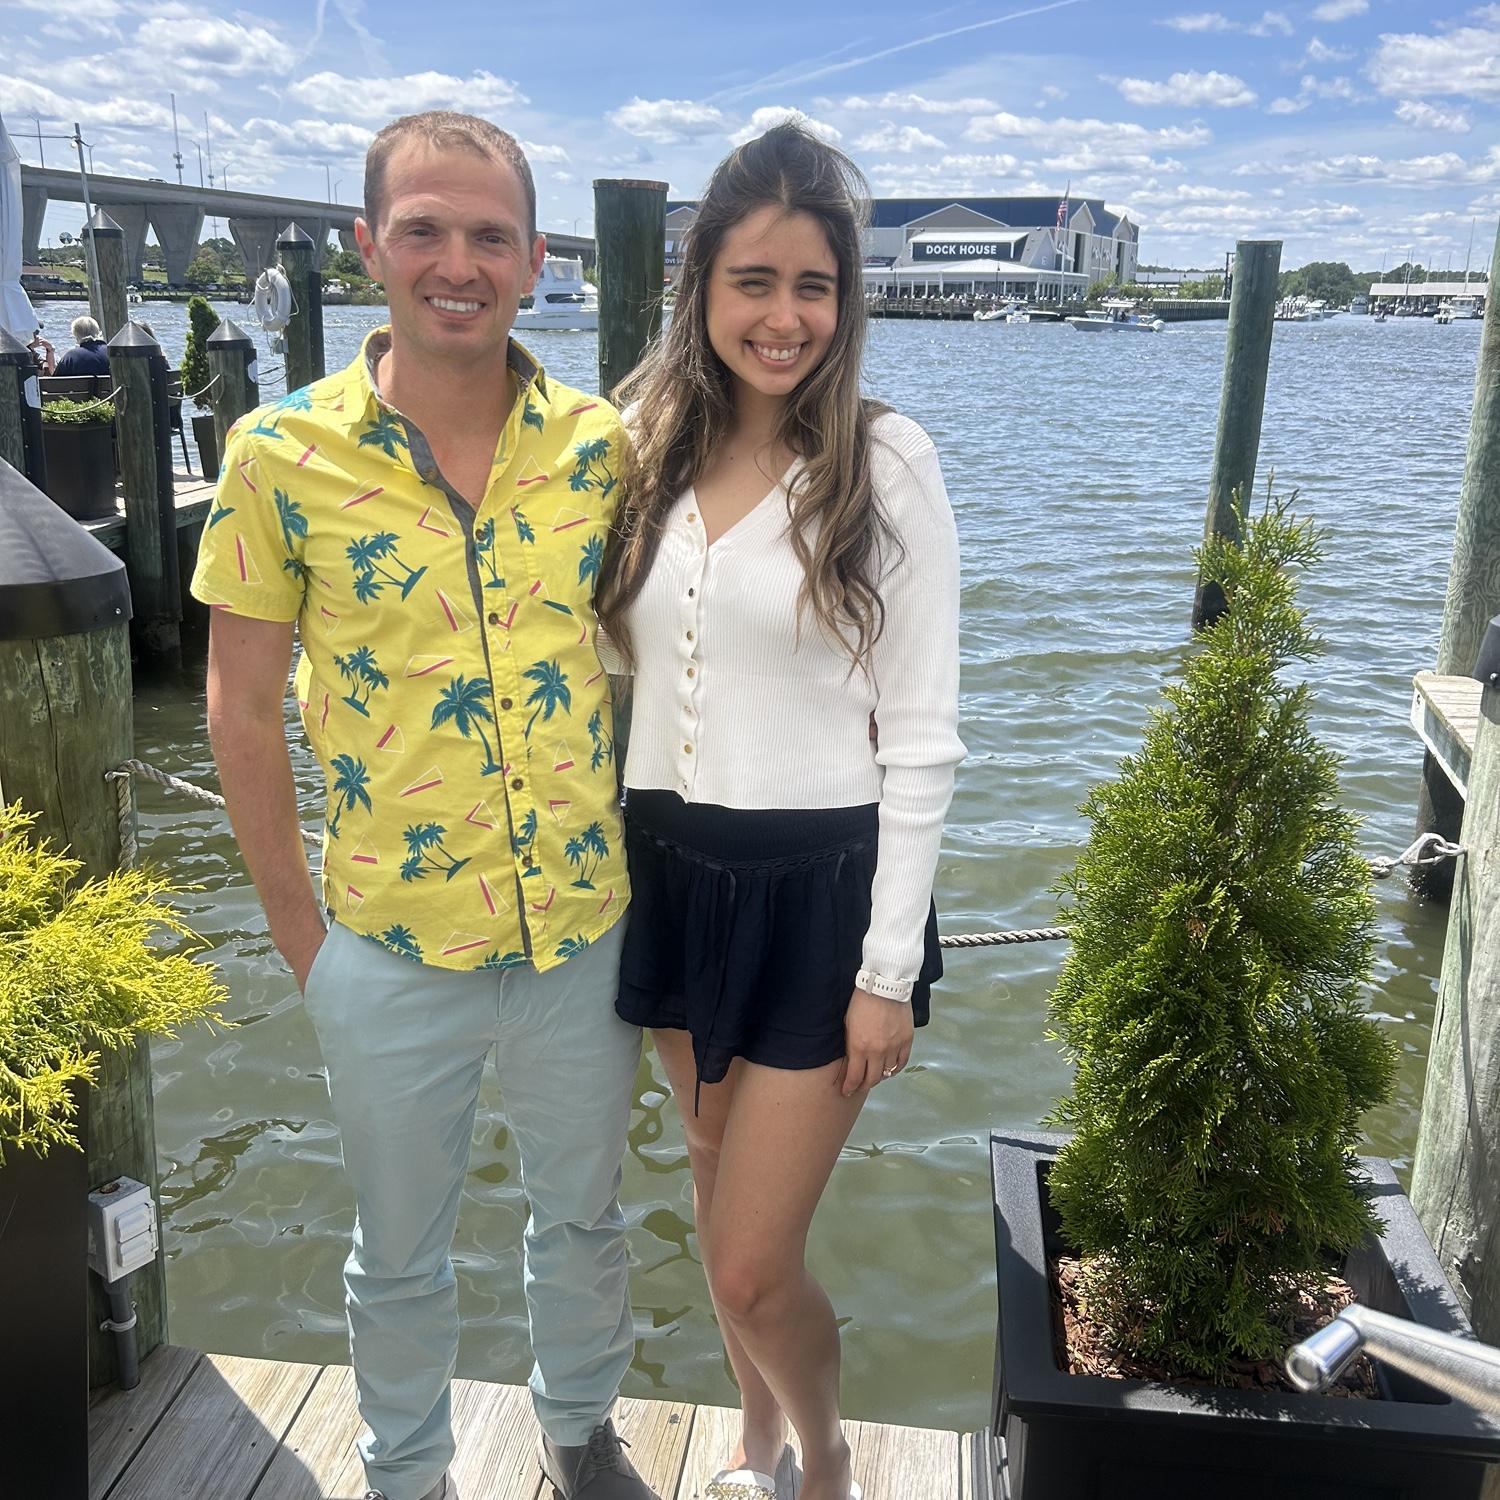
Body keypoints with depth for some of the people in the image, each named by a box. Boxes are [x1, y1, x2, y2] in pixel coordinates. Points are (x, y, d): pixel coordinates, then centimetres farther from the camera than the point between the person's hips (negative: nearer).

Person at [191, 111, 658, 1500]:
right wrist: (301, 937, -2)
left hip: (586, 934, 2)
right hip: (392, 952, -1)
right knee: (400, 1254, 20)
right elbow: (243, 715, -4)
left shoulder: (604, 447, -6)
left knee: (584, 1216, 24)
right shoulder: (280, 457, -11)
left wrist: (650, 878, 3)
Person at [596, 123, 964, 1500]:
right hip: (672, 870, 5)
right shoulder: (647, 451, 2)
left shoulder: (885, 461, -10)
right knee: (717, 1186, 22)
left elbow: (921, 742, -10)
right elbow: (615, 664, 10)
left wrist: (890, 970, -11)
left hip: (818, 886, -4)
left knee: (751, 1266, 0)